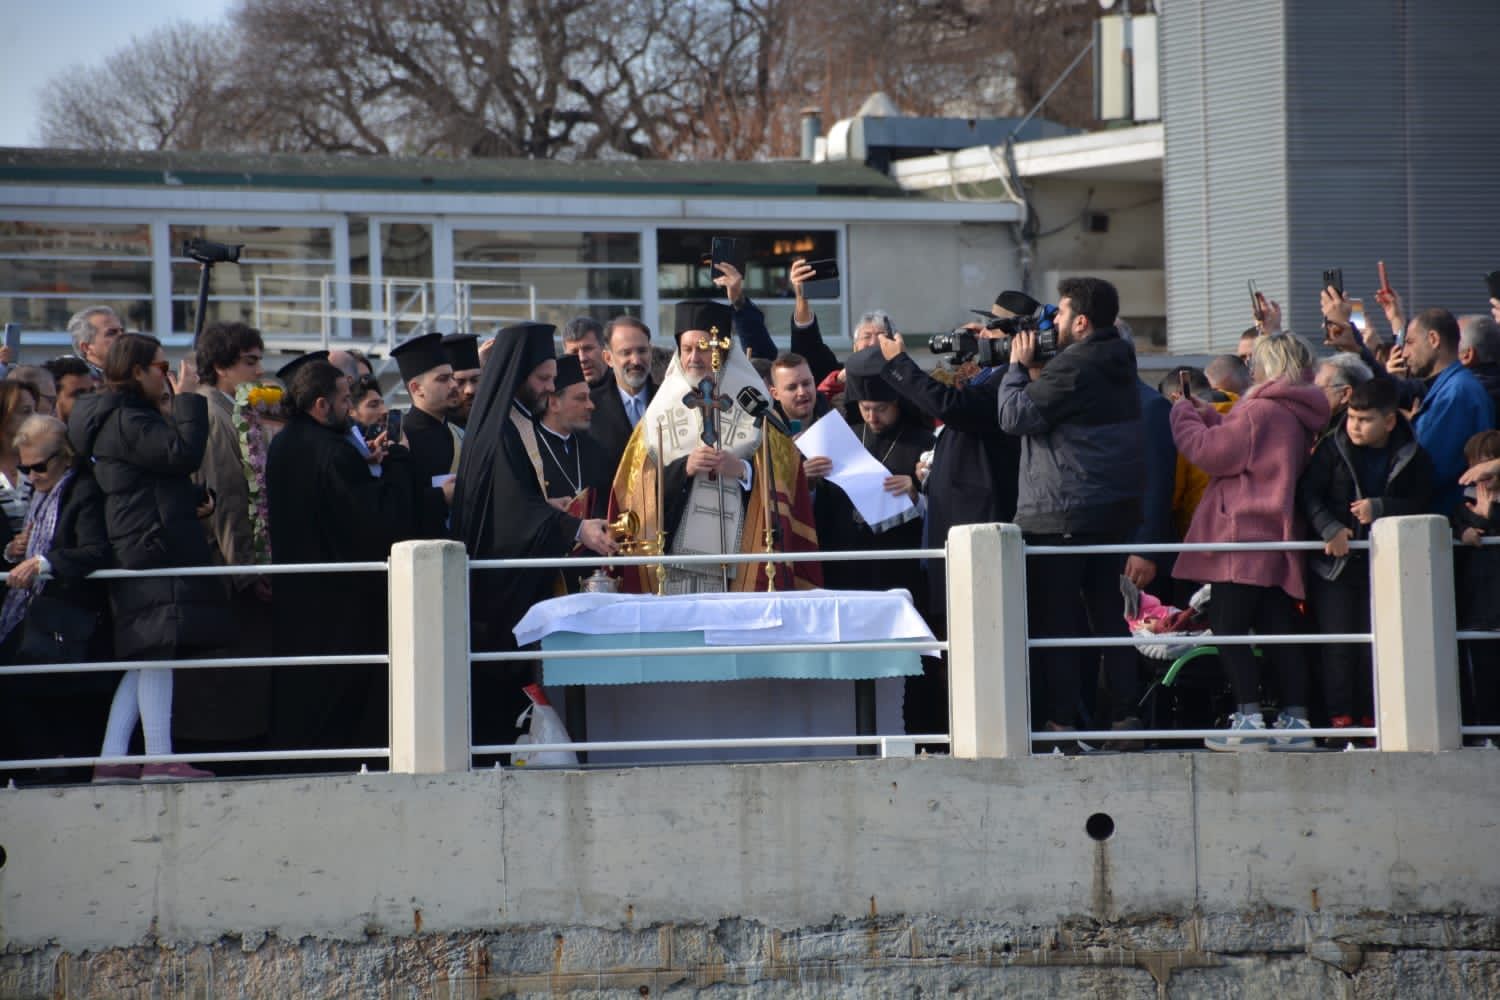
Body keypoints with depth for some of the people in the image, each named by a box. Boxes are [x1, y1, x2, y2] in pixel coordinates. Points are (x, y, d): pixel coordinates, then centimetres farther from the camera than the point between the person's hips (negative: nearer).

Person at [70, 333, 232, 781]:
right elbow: (184, 453, -21)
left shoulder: (119, 417, 21)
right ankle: (159, 757, -12)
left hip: (136, 552, 11)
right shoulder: (126, 420, -12)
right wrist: (189, 400, -13)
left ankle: (111, 758, 9)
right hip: (153, 549, -11)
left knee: (145, 660, 10)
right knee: (158, 653, -11)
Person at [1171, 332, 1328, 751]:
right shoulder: (1298, 415, 12)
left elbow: (1209, 451, -12)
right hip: (1277, 537, 9)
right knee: (1278, 629, 9)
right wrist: (1209, 417, 18)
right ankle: (1295, 719, 8)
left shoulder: (1260, 411, -15)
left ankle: (1249, 718, -7)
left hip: (1245, 536, -9)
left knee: (1228, 626, -3)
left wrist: (1185, 415, 4)